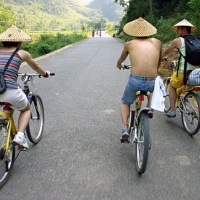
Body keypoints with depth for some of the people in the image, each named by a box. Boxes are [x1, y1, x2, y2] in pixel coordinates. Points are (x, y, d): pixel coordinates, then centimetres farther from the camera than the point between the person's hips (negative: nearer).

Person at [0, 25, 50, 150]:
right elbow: (36, 67, 24)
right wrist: (45, 73, 44)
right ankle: (20, 136, 5)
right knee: (26, 109, 26)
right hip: (10, 91, -4)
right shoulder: (22, 53, 7)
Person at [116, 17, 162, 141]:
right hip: (152, 83, 1)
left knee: (125, 103, 27)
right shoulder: (157, 42, 10)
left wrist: (119, 65, 51)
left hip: (135, 81, -1)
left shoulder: (129, 44, 8)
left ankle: (125, 129, 10)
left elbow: (120, 61, 27)